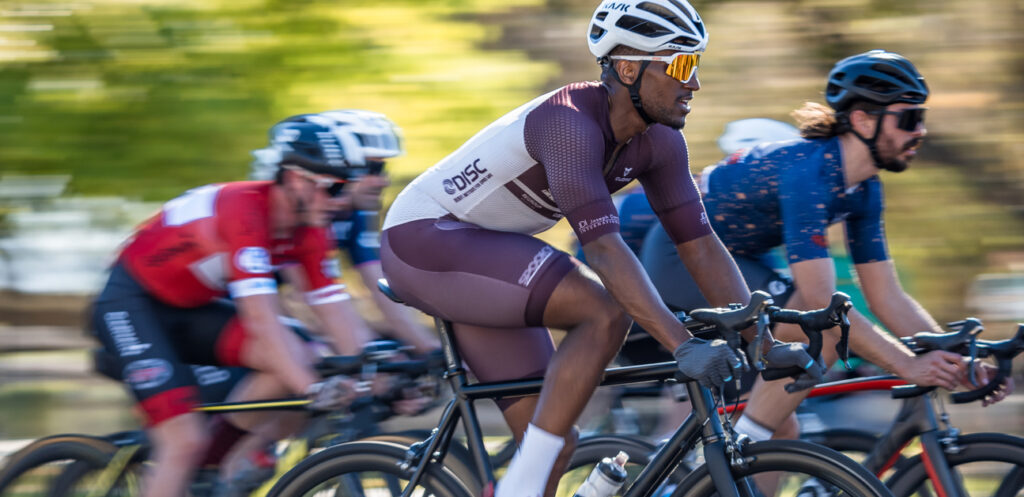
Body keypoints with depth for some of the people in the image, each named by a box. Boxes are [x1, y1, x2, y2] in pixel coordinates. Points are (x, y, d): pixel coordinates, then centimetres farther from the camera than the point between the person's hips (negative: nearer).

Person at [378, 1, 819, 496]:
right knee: (605, 313, -26)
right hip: (424, 237, -9)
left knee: (555, 445, 1)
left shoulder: (657, 141, -3)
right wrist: (683, 345, -43)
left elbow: (700, 246, -1)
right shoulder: (569, 123, -28)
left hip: (479, 255, 9)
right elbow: (604, 249, -37)